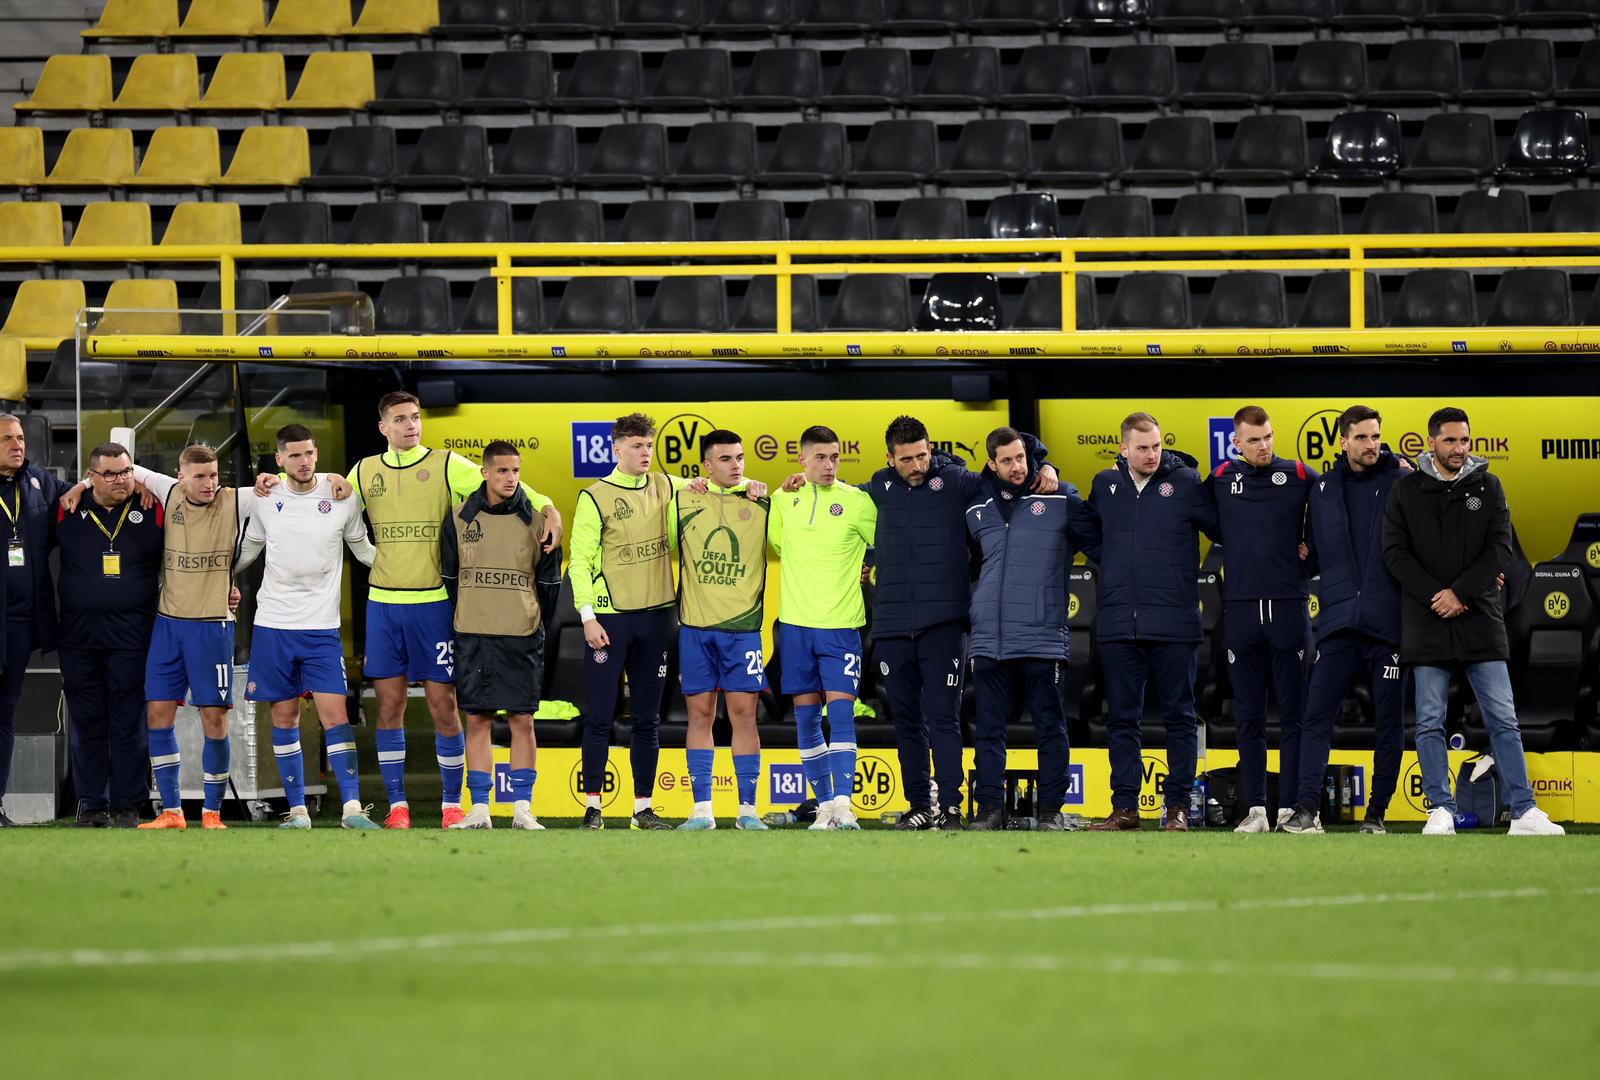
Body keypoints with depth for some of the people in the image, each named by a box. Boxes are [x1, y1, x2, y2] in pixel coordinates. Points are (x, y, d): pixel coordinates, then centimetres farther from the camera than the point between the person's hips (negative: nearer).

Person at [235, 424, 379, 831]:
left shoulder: (342, 496, -2)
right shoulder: (264, 499, 2)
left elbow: (363, 549, 12)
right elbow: (248, 549, 20)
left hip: (321, 626, -2)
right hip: (273, 625, 2)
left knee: (335, 714, -10)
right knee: (284, 717, 4)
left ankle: (352, 808, -10)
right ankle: (297, 810, 11)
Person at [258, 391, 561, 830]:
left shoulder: (447, 466, -1)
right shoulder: (365, 472, 9)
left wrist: (546, 509, -23)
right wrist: (277, 482, 11)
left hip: (435, 601, -3)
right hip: (383, 602, 3)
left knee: (443, 706, -1)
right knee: (388, 706, 3)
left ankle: (452, 806, 8)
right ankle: (397, 806, 10)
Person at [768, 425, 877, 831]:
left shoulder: (857, 502, -3)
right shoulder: (784, 500, 7)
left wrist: (864, 574, 4)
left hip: (840, 624, -3)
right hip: (795, 624, 3)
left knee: (840, 710, -11)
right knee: (806, 716, 4)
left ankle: (843, 805, -15)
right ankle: (824, 805, 10)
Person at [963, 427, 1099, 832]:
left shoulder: (1061, 500, 1)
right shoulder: (977, 511, 14)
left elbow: (1100, 546, 3)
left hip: (1042, 638, -4)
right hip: (988, 641, 4)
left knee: (1050, 727, 1)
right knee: (988, 730, 4)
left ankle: (1051, 809, 6)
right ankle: (990, 807, 8)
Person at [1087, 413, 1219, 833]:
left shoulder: (1186, 483, -2)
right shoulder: (1105, 485, 8)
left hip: (1173, 624, -3)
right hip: (1119, 623, 3)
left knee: (1179, 716, 3)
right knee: (1121, 718, 6)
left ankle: (1178, 808, 7)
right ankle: (1125, 807, 11)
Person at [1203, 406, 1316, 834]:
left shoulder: (1299, 476, 2)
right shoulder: (1221, 480, 7)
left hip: (1289, 608, -2)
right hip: (1241, 609, 2)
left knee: (1293, 714, 0)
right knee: (1249, 717, 4)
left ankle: (1292, 809, 1)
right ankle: (1256, 810, 7)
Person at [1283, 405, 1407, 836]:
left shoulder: (1399, 480, 2)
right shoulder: (1323, 490, 13)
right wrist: (1304, 557, 3)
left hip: (1388, 623, -2)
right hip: (1339, 622, 3)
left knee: (1388, 722, 3)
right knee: (1317, 716, -6)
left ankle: (1377, 812, 10)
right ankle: (1305, 808, -7)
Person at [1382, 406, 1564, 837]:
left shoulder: (1488, 487, 7)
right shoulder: (1406, 490, 5)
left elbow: (1500, 549, -1)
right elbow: (1395, 551, -1)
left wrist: (1460, 593, -12)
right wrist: (1435, 596, -12)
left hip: (1480, 619, 0)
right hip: (1426, 623, 0)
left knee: (1503, 720, 0)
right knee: (1430, 723, 1)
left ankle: (1523, 812, 0)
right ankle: (1440, 810, 7)